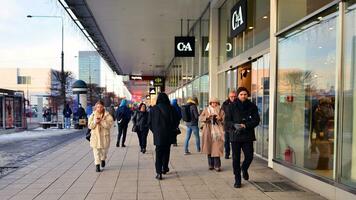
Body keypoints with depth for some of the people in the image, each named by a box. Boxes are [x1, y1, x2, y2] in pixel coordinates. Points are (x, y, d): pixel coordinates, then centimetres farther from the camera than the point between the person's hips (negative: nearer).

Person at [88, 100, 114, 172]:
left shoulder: (107, 115, -5)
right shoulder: (92, 115, 4)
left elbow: (109, 125, -14)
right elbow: (90, 126, 1)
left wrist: (101, 121, -23)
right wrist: (95, 122, -18)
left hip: (104, 136, -1)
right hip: (95, 136, 1)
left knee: (104, 150, 12)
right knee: (96, 151, -1)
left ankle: (103, 159, 42)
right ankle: (97, 165, 7)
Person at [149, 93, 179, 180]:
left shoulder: (153, 109, -5)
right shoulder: (171, 109, -5)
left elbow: (150, 123, 0)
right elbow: (176, 121, 0)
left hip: (158, 135, -1)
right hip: (169, 135, 1)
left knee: (159, 154, 4)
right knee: (166, 152, 17)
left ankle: (159, 172, -4)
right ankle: (165, 169, 30)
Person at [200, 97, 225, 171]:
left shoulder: (221, 111, 8)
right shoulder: (206, 110, 10)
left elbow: (224, 120, 3)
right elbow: (200, 118, 0)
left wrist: (220, 119, -17)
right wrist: (207, 117, -17)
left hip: (217, 132, -1)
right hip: (208, 132, 1)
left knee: (217, 149, -7)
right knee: (209, 149, 5)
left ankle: (217, 165, -1)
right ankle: (211, 165, 16)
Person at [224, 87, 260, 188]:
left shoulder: (252, 106, 4)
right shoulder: (232, 106, 1)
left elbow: (256, 120, -1)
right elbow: (227, 121, 0)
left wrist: (245, 125, -15)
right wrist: (234, 125, -20)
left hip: (248, 136, 1)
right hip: (235, 135, -1)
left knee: (249, 156, -1)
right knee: (236, 158, 3)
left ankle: (244, 169, 34)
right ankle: (237, 180, 17)